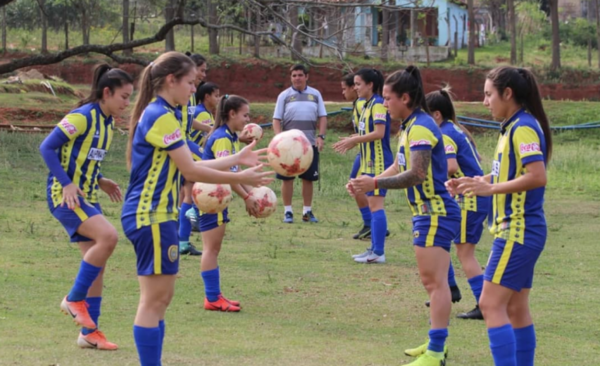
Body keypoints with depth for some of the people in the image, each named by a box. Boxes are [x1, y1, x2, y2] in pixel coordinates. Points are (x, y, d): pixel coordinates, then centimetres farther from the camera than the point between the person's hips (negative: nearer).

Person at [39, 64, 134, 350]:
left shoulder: (107, 123, 11)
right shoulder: (82, 117, -16)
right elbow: (47, 147, -18)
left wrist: (100, 181, 6)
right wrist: (67, 184, -24)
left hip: (86, 197, 9)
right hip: (65, 195, -9)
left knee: (97, 261, 6)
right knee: (108, 236, -26)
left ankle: (89, 333, 12)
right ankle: (75, 299, -11)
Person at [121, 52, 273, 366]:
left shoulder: (159, 113, 16)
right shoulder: (162, 116, -15)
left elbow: (187, 167, 17)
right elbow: (191, 171, -16)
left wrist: (237, 159, 17)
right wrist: (241, 179, -11)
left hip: (151, 214, 10)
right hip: (152, 215, -10)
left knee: (159, 298, 13)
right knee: (154, 299, -7)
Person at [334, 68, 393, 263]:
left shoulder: (378, 104, -14)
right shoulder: (367, 105, 15)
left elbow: (379, 133, -22)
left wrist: (353, 140, -17)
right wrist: (353, 139, 8)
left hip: (378, 163, -10)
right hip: (369, 163, 10)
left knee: (376, 205, -10)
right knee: (372, 206, 12)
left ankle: (379, 253, -10)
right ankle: (374, 249, 17)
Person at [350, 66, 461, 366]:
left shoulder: (421, 127, -18)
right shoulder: (411, 126, 14)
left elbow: (416, 174, -25)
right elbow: (398, 168, 17)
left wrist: (376, 184, -24)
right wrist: (366, 183, 6)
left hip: (435, 213, -11)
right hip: (427, 212, 11)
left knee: (435, 281, -12)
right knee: (432, 280, 18)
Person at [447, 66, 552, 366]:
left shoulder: (524, 128, -16)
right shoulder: (514, 127, 14)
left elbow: (537, 176, -25)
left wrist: (490, 188, -22)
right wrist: (476, 182, 7)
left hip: (518, 231, -10)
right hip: (521, 230, 10)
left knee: (491, 304, -11)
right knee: (515, 308, 12)